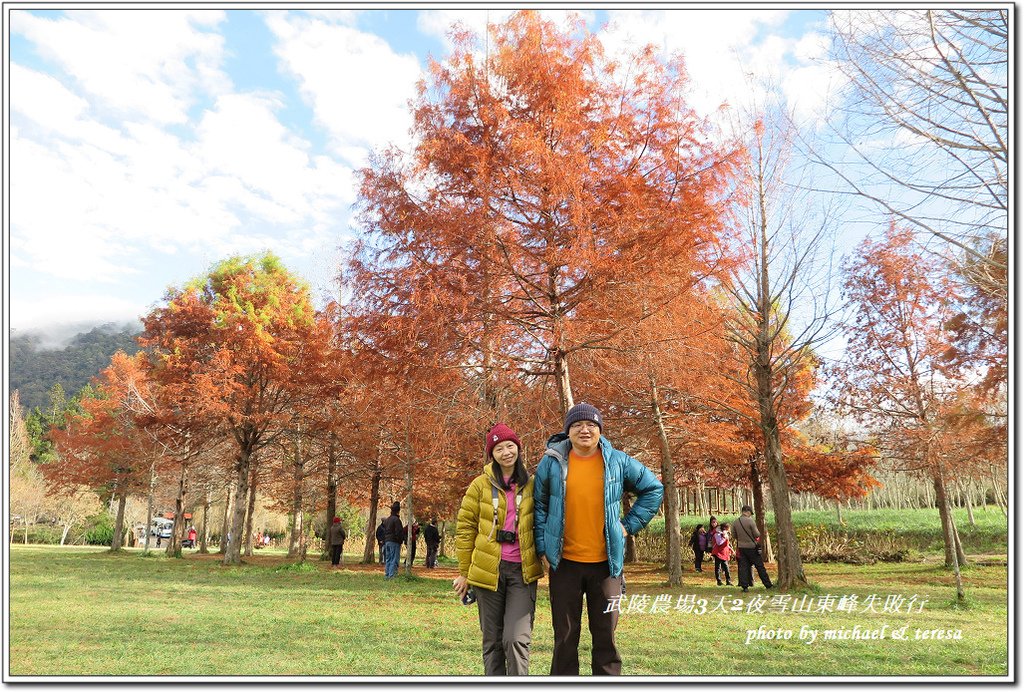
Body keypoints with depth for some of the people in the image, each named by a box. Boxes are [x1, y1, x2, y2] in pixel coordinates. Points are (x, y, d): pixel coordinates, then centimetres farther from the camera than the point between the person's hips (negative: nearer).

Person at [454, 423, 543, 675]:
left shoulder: (531, 484, 4)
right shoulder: (481, 484, 1)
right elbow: (465, 528, 4)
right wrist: (464, 572, 4)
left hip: (522, 571, 0)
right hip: (488, 570, 0)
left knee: (517, 638, -11)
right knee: (493, 641, 9)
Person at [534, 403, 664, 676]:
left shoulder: (618, 461, 0)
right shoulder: (552, 462, -2)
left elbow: (654, 489, 11)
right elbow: (539, 506, 7)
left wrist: (630, 524, 3)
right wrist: (543, 548, 2)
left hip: (606, 562, 0)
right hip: (564, 562, 0)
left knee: (606, 635, 9)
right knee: (565, 636, 9)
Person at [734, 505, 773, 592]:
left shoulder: (736, 522, 1)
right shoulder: (750, 521, -15)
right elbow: (757, 534, -11)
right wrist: (759, 533, 10)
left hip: (741, 547, 4)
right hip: (752, 547, -4)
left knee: (743, 566, 6)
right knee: (760, 566, 5)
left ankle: (744, 586, 2)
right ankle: (768, 585, 13)